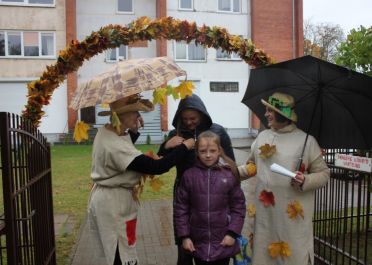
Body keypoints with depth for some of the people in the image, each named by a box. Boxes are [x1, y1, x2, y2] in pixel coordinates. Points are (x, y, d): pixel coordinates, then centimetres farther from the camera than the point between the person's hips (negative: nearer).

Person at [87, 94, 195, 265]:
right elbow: (157, 167, -33)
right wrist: (185, 147, -23)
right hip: (114, 203, -10)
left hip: (106, 199, 10)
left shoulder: (106, 132, -1)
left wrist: (135, 130, 5)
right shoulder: (115, 145, -31)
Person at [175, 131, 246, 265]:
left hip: (223, 243, 0)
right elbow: (181, 208, -4)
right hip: (198, 243, 0)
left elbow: (238, 206, -2)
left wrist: (233, 233, -7)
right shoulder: (189, 175, -8)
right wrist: (184, 236, -4)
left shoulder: (229, 175, -7)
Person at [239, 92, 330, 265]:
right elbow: (251, 165, 19)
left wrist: (305, 181, -17)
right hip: (264, 212, 4)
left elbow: (324, 174, -1)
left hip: (293, 214, -4)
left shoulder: (307, 141, -4)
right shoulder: (262, 137, 8)